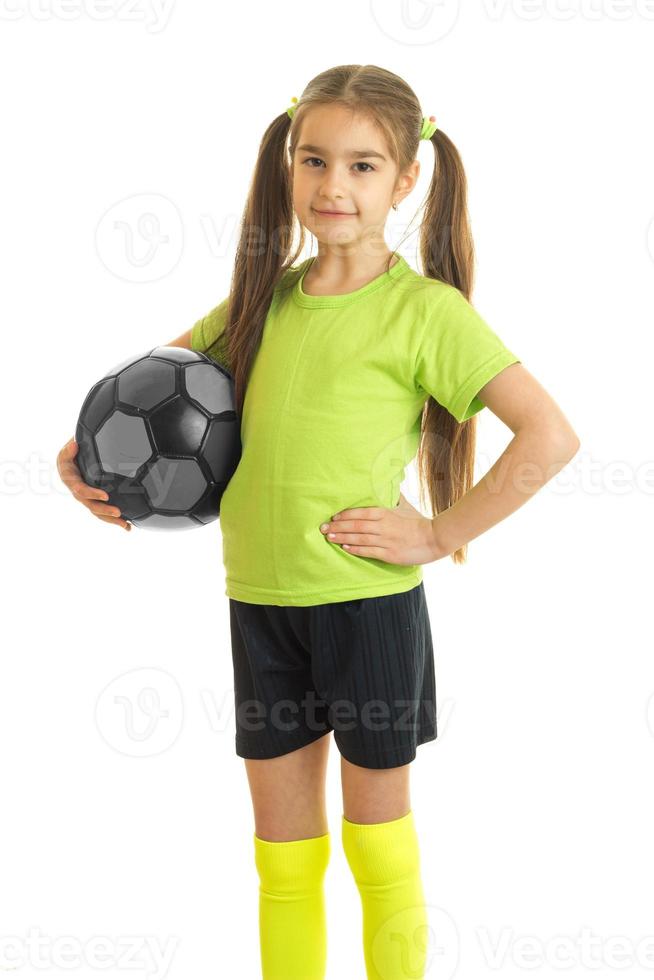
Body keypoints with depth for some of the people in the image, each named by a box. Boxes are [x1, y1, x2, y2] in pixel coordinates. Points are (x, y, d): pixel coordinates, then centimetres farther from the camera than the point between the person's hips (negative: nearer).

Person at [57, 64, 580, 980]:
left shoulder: (426, 309, -11)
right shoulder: (267, 295, 5)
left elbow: (550, 434, -18)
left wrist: (441, 534, -16)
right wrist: (83, 450, 3)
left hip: (370, 602, -5)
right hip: (260, 601, 5)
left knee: (378, 836, 11)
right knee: (282, 848, 15)